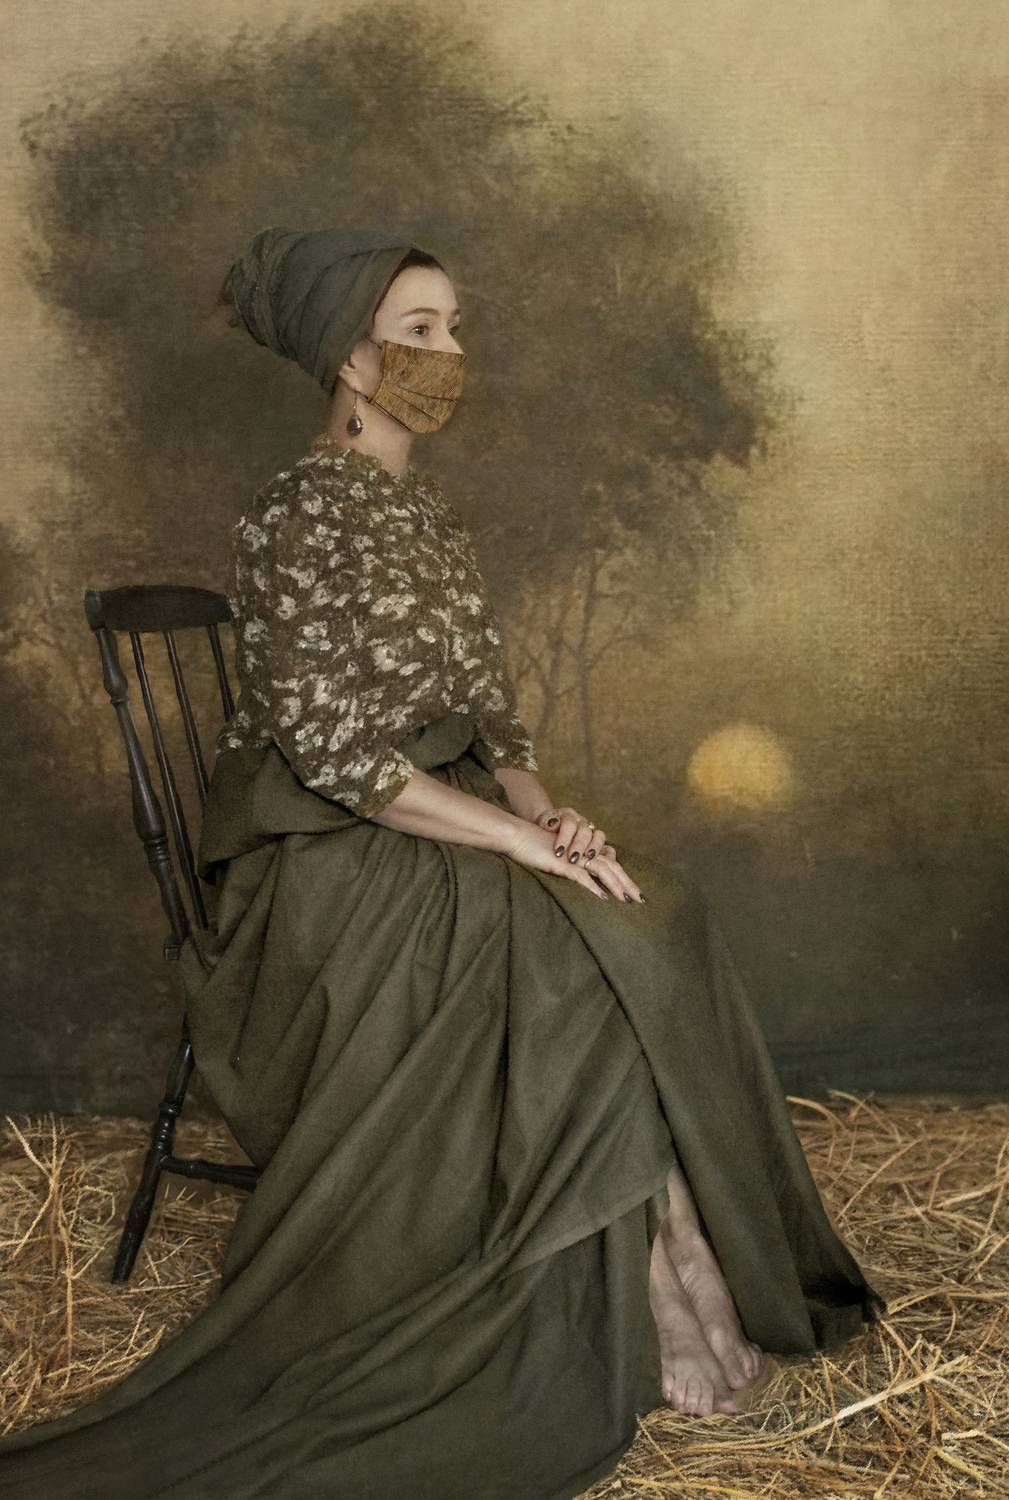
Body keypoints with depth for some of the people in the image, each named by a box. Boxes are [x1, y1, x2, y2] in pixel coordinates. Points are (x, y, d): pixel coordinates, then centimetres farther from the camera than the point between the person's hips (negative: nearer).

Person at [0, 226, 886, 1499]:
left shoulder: (429, 513, 14)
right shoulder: (296, 514, -12)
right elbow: (329, 751, -19)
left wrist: (542, 807, -6)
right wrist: (520, 838, -20)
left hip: (442, 839, 7)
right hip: (334, 867, -7)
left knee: (657, 921, -15)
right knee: (583, 977, -24)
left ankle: (664, 1299, -9)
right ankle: (598, 1345, -9)